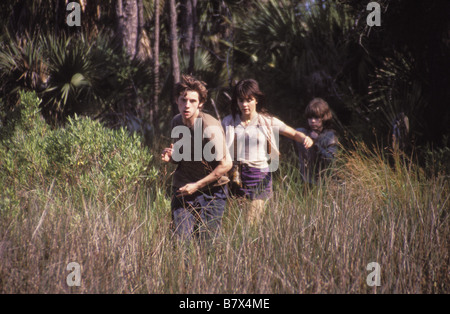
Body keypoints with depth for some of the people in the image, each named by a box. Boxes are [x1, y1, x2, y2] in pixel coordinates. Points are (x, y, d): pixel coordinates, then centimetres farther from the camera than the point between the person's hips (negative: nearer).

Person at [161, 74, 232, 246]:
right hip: (183, 189, 5)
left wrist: (196, 185, -13)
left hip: (211, 190, -5)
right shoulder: (176, 122, 2)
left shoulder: (210, 128, -19)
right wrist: (171, 156, -6)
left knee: (206, 240, -3)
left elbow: (226, 164, -16)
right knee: (181, 239, -3)